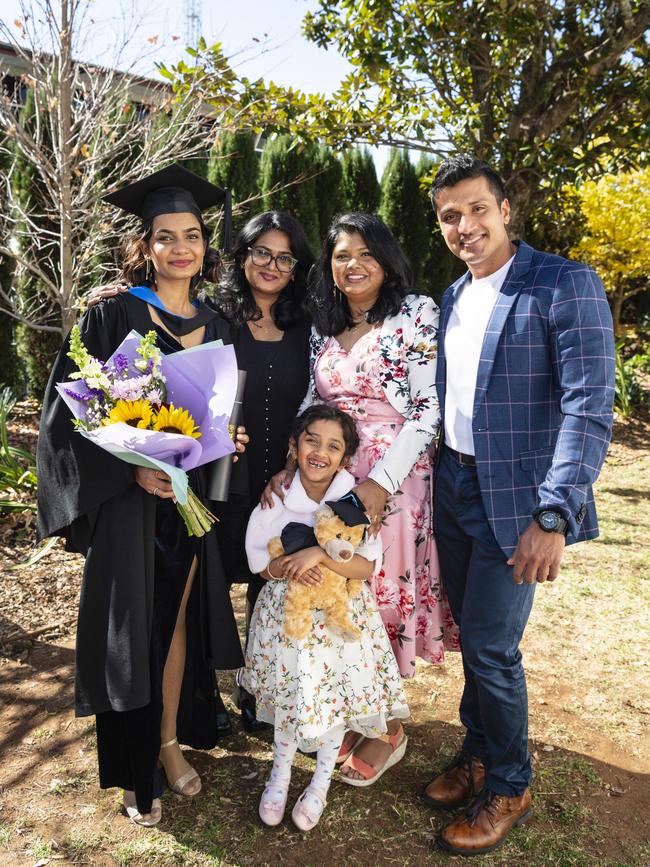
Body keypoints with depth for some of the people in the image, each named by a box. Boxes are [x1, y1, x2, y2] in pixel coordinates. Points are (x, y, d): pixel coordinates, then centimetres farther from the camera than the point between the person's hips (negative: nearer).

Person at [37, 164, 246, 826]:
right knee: (132, 629, 6)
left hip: (190, 497, 5)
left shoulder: (214, 326, 7)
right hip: (126, 499, -4)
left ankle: (171, 741, 35)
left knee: (179, 620, 15)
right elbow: (69, 413, -10)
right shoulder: (114, 315, -8)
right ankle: (134, 771, 25)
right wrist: (131, 467, -21)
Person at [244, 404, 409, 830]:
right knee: (288, 687, 7)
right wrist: (291, 568, -24)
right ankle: (281, 771, 34)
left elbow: (366, 567, -18)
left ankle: (322, 780, 30)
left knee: (334, 693, 4)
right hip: (287, 611, 1)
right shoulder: (277, 499, -10)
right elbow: (262, 563, -4)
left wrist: (319, 554, -33)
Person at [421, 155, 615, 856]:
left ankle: (508, 788, 25)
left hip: (515, 501, -6)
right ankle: (479, 752, 39)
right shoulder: (452, 298, 11)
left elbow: (589, 407, -20)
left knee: (490, 646, 0)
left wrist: (553, 515, -26)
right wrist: (433, 473, 12)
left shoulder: (565, 285, -12)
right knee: (471, 633, 17)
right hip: (453, 489, 7)